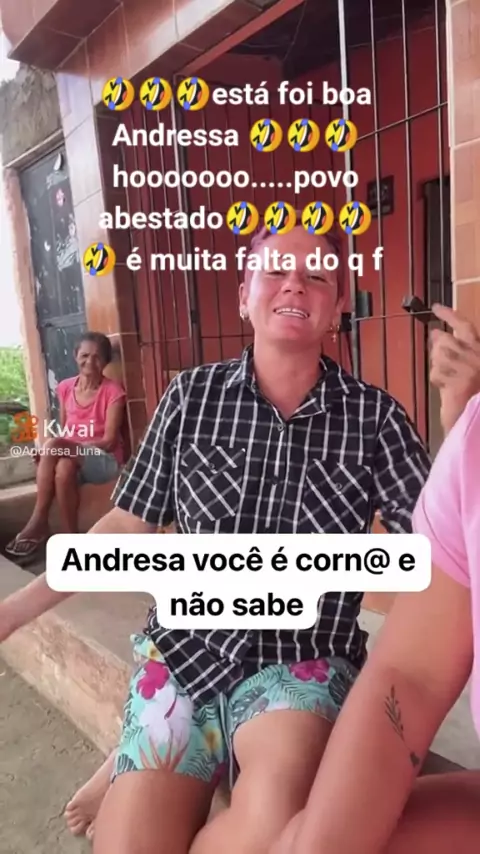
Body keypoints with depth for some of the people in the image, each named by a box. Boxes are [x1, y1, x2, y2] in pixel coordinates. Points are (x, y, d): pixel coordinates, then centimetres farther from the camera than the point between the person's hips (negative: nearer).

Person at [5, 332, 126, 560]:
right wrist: (51, 452, -12)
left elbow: (109, 441, -14)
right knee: (63, 468, -35)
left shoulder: (112, 392, -9)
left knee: (52, 445, -30)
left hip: (105, 460, -4)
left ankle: (38, 522, -21)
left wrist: (56, 447, -22)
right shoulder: (65, 388, 7)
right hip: (73, 459, 4)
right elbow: (63, 432, 12)